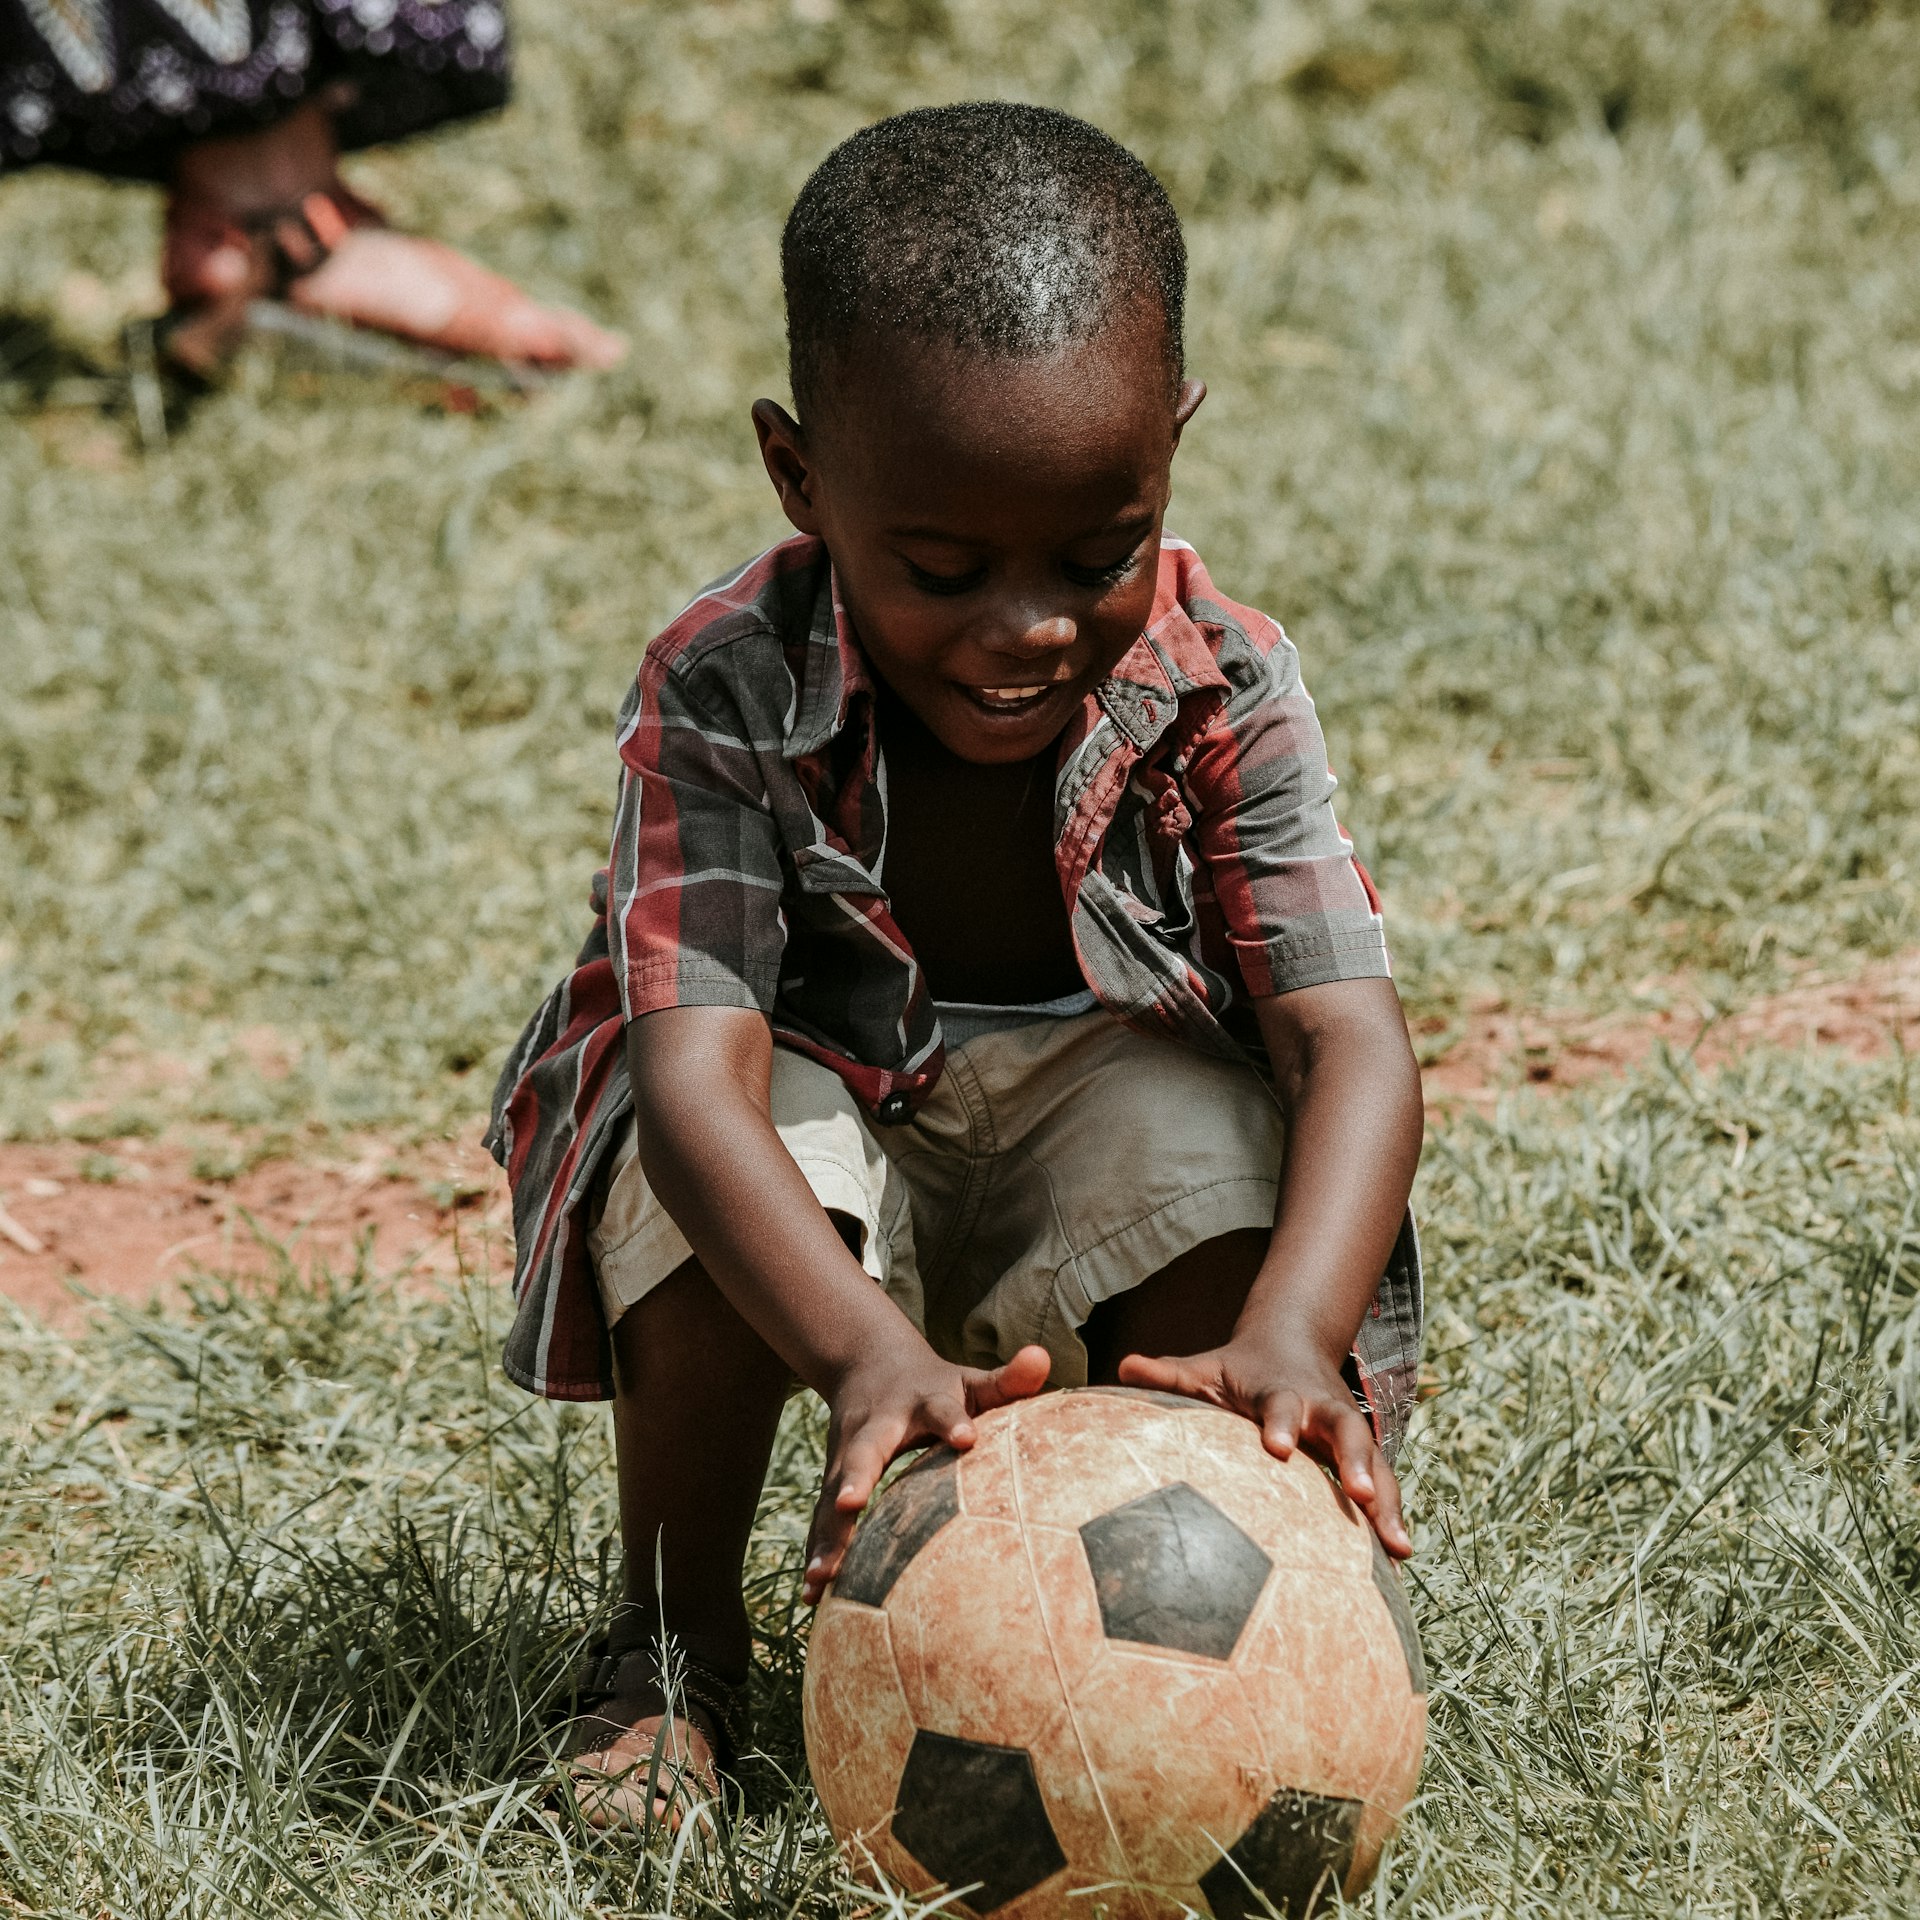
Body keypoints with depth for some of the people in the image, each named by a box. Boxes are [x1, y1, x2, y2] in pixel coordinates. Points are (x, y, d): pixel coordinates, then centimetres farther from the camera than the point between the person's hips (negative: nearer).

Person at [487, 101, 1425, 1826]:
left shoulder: (1222, 692, -23)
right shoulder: (725, 696, -28)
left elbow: (1352, 1039, -30)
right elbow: (695, 1068, -39)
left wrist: (1292, 1334, -51)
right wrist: (867, 1350, -57)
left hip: (1097, 1100, 1)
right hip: (825, 1106, -1)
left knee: (1214, 1146, -31)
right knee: (717, 1166, -34)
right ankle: (674, 1648, -9)